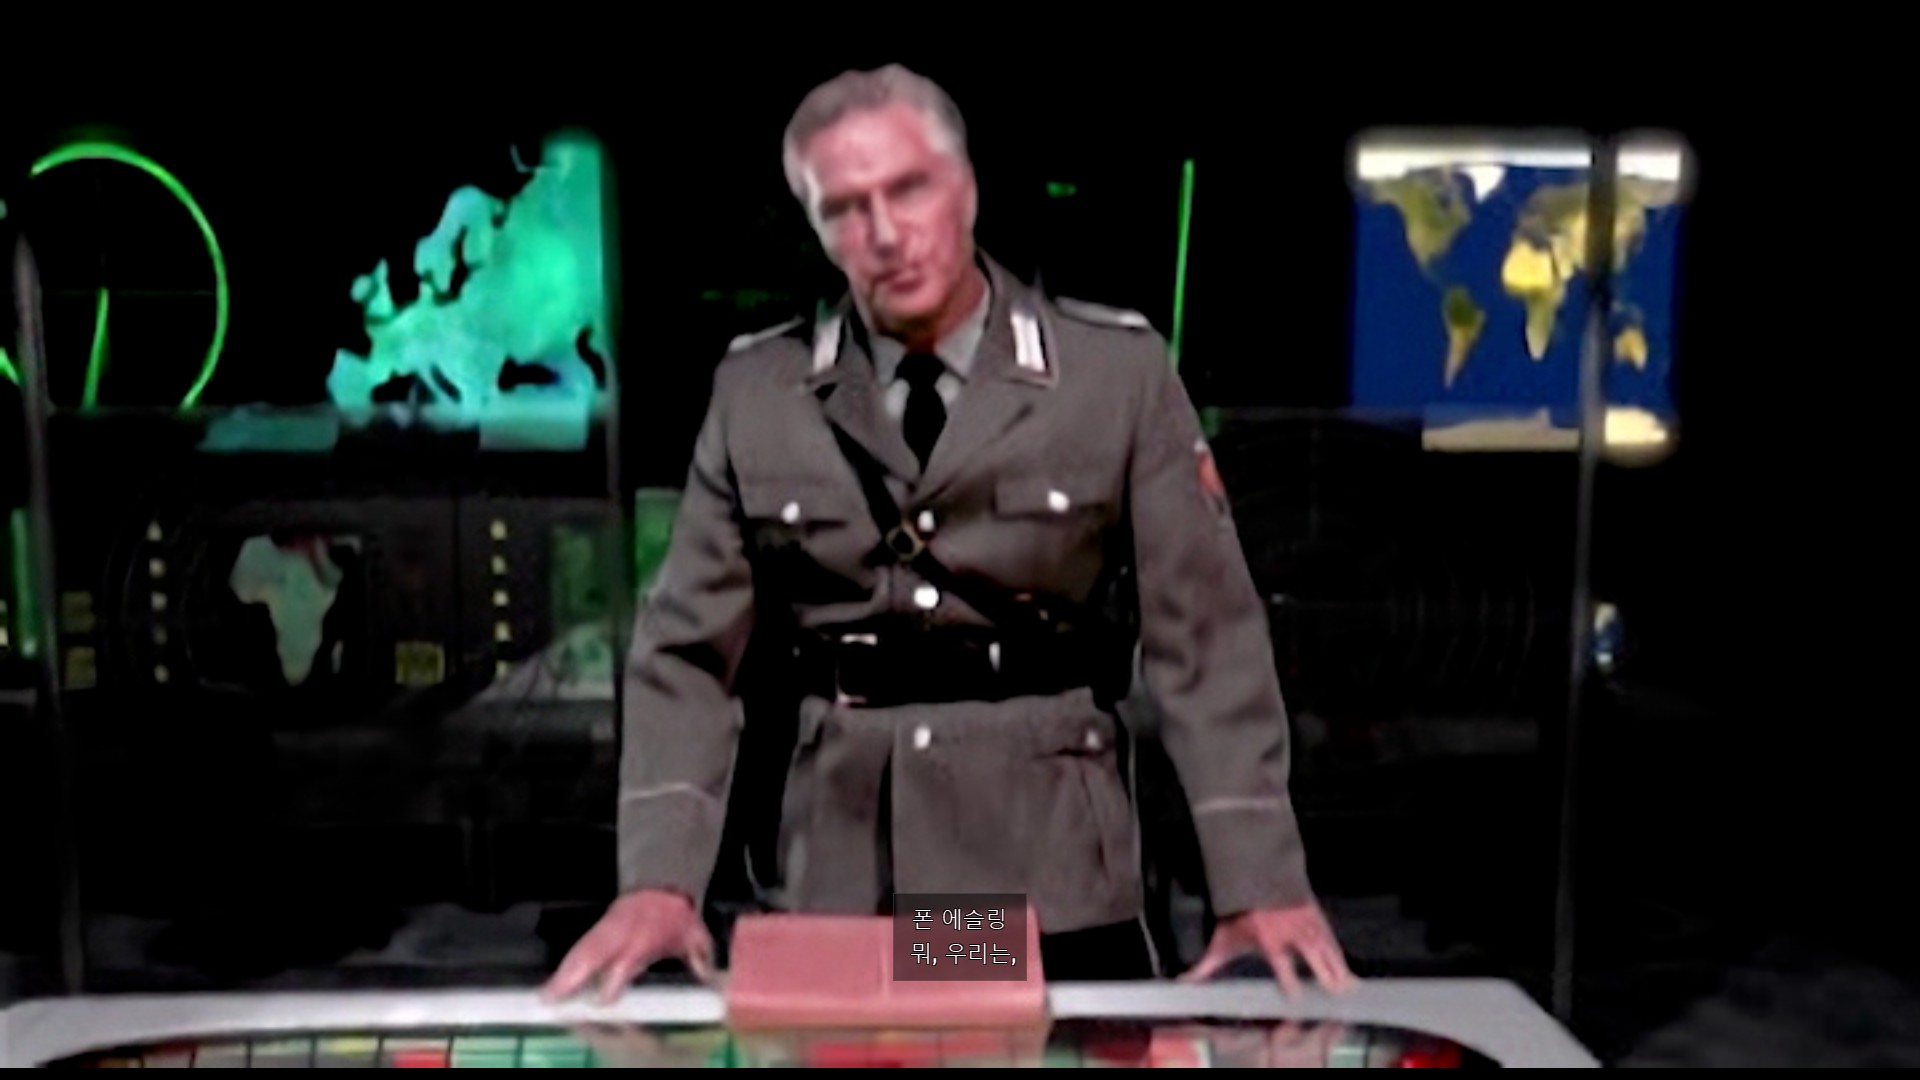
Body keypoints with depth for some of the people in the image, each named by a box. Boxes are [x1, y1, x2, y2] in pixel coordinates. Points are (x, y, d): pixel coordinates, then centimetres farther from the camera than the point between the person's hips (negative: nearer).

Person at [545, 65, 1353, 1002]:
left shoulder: (1120, 373, -4)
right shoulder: (756, 393, 0)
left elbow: (1203, 633, -5)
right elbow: (689, 649, 1)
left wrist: (1259, 879, -12)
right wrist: (659, 878, -10)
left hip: (1059, 887, -1)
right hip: (840, 886, 2)